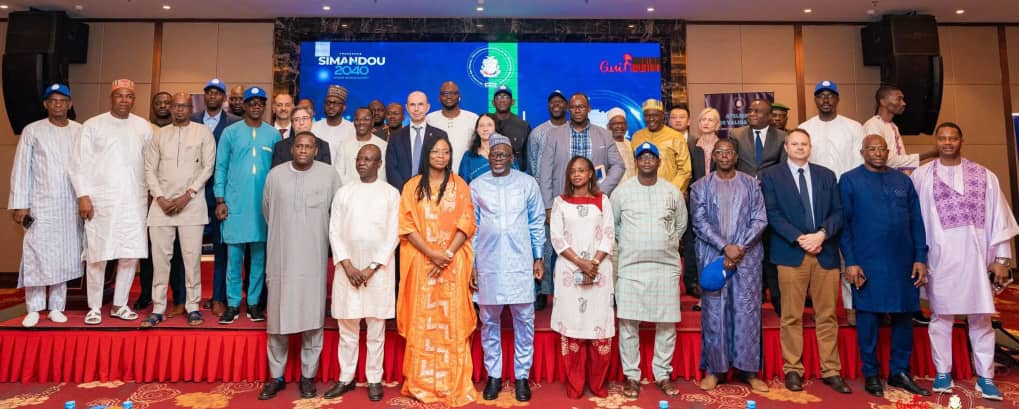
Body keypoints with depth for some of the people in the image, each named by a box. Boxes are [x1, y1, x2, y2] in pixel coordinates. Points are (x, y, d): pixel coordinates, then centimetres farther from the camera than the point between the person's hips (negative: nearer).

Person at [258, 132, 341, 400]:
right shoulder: (275, 174, 4)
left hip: (314, 257, -1)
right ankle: (276, 375, 20)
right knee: (278, 317, 6)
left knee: (312, 317, 4)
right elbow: (267, 210, 18)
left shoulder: (329, 174, -2)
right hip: (281, 256, 1)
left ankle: (308, 375, 16)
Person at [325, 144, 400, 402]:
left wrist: (372, 268, -10)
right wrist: (348, 266, -8)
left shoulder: (391, 193, 1)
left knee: (376, 329, 6)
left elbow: (393, 235, -3)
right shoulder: (343, 192, 7)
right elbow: (335, 231, 3)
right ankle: (346, 378, 21)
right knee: (347, 328, 8)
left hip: (379, 269, -2)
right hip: (347, 269, 2)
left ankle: (374, 379, 16)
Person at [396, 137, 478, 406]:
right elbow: (407, 225, -2)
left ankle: (453, 384, 11)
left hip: (453, 263, 0)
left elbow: (466, 223, -1)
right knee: (421, 321, 2)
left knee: (452, 321, 1)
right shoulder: (413, 186, 6)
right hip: (422, 263, 0)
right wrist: (432, 254, -13)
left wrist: (448, 254, -13)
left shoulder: (459, 185, 7)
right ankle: (422, 383, 13)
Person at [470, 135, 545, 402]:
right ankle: (493, 375, 22)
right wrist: (471, 264, 6)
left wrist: (539, 257, 5)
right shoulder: (476, 186, 5)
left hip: (520, 263, 0)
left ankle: (522, 376, 17)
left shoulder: (527, 183, 3)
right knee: (489, 321, 8)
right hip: (488, 264, 1)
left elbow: (537, 223, 8)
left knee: (524, 320, 3)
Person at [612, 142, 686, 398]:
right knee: (628, 322, 1)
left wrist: (667, 244, 14)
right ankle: (631, 375, 14)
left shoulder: (672, 192, 5)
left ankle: (663, 375, 21)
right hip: (631, 266, -1)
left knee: (666, 323, 6)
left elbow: (681, 224, 18)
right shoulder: (621, 192, 0)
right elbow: (611, 224, 11)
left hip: (666, 265, 2)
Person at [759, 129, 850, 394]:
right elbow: (772, 214, -4)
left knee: (827, 316, 7)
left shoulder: (827, 175, 14)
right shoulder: (771, 176, 5)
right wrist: (799, 238, -14)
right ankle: (793, 370, 12)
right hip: (791, 254, -3)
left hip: (826, 253, 3)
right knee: (792, 317, 3)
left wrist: (822, 234, -11)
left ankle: (831, 371, 16)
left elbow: (838, 212, 7)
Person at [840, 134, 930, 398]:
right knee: (868, 316, 4)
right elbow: (843, 223, -5)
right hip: (867, 262, -4)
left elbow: (916, 221, 10)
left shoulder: (903, 181, 11)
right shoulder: (849, 181, 0)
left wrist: (920, 258, 3)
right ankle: (870, 373, 16)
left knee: (903, 315, 10)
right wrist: (850, 261, -10)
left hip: (903, 261, 4)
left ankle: (900, 372, 24)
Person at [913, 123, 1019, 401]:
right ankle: (943, 373, 15)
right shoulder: (921, 176, 3)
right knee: (941, 316, 6)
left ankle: (985, 377, 15)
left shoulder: (984, 176, 6)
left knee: (980, 317, 6)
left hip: (975, 255, 1)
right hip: (939, 257, -1)